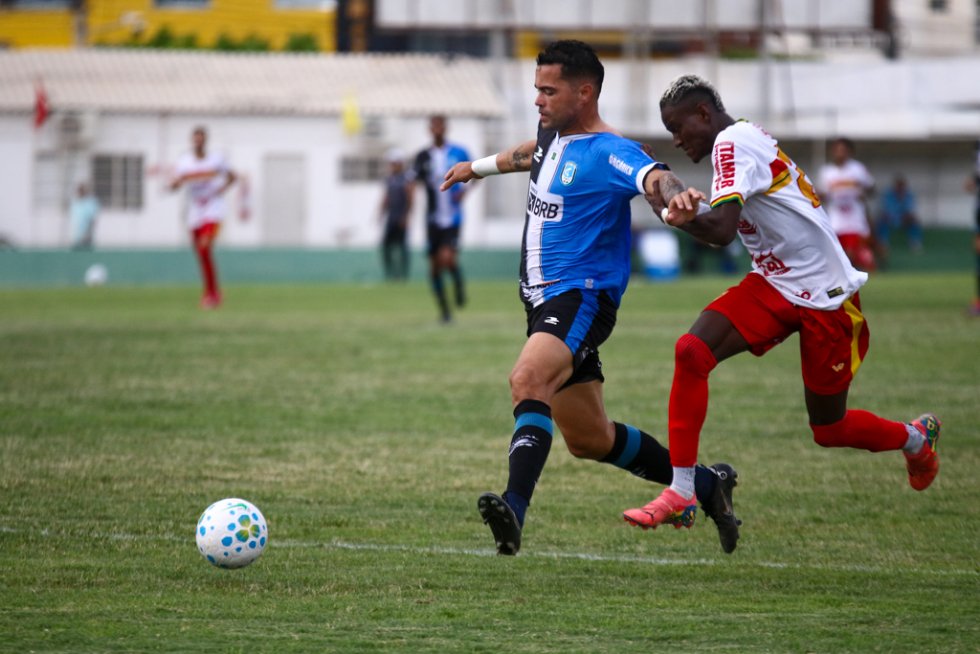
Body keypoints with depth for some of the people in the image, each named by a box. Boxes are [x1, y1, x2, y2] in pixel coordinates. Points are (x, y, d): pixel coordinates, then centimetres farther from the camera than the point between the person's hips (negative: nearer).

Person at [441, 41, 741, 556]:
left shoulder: (607, 153, -15)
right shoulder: (553, 136, 12)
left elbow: (652, 175, -35)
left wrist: (672, 194, -58)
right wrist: (480, 166, 51)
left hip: (582, 297, -9)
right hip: (543, 300, 9)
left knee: (528, 379, -36)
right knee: (589, 440, 15)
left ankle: (514, 509, -50)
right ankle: (706, 485, 32)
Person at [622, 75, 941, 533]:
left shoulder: (732, 143, -18)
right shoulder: (748, 141, 11)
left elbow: (722, 230, -30)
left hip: (826, 298, -8)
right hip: (772, 286, 8)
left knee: (829, 429, 7)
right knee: (691, 351, -16)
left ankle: (916, 437, 40)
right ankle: (681, 492, -15)